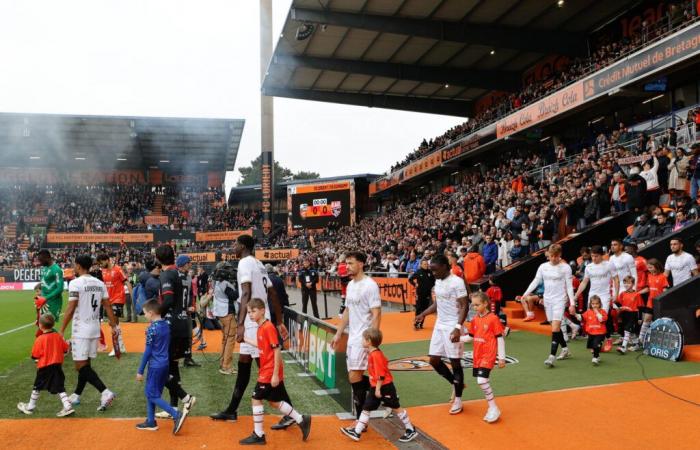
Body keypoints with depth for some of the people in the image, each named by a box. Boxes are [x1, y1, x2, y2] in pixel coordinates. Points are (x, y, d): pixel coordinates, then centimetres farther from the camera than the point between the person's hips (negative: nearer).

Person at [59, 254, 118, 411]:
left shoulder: (75, 283, -12)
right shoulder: (100, 283, 7)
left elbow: (71, 309, -15)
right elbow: (107, 306, 7)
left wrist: (62, 330, -8)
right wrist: (114, 326, 10)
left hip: (81, 330, -7)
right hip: (95, 329, 7)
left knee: (81, 366, -4)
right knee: (84, 363, 17)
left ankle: (105, 392, -16)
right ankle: (76, 395, 29)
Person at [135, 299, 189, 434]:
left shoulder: (152, 328, -17)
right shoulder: (166, 325, 6)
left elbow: (147, 351, -15)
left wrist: (140, 371, -8)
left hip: (155, 366, -8)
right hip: (165, 364, 8)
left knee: (153, 395, -1)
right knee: (150, 393, 17)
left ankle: (177, 415, -11)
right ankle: (150, 422, 23)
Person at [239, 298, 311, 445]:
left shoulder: (268, 327, -20)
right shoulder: (260, 328, 8)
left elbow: (277, 351, -21)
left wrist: (275, 374, -21)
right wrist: (245, 339, 23)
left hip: (270, 373, -9)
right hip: (266, 371, 9)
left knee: (256, 399, 1)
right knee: (274, 401, 16)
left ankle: (258, 435, 14)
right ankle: (301, 420, 25)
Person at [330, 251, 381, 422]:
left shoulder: (370, 285, -14)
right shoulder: (350, 285, 11)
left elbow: (376, 314, -17)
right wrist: (338, 334, 17)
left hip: (364, 339, -9)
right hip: (352, 337, 9)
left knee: (354, 377, -8)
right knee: (354, 377, 10)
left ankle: (360, 421, 2)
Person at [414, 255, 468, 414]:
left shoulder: (457, 282, -16)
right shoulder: (438, 281, 9)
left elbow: (464, 307, -18)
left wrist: (458, 328, -27)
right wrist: (423, 314, 11)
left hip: (452, 327, -8)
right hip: (439, 326, 8)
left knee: (455, 362, 1)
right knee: (434, 360, 9)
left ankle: (458, 399, 15)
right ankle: (455, 384, 30)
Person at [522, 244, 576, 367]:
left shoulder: (565, 267, -4)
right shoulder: (543, 267, 7)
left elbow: (569, 286, -4)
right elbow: (535, 281, 8)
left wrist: (572, 303, -9)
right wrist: (525, 294, -2)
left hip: (560, 299, -5)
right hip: (547, 299, 5)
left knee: (555, 327, -15)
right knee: (555, 327, 12)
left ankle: (552, 356, -17)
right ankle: (565, 349, 31)